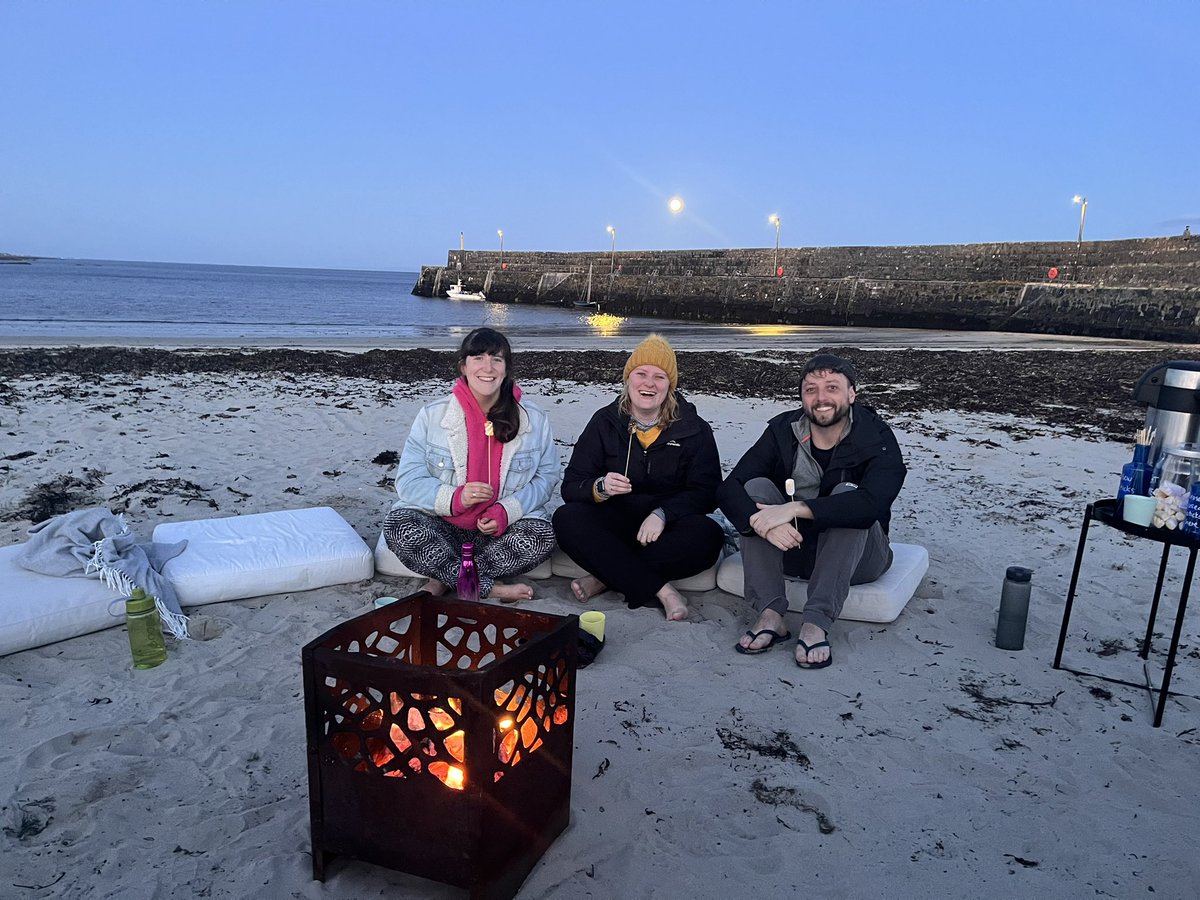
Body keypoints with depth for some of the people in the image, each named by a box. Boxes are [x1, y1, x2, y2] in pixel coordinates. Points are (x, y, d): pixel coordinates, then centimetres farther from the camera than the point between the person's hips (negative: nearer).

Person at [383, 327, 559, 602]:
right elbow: (409, 480, -4)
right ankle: (488, 587, -24)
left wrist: (507, 512, -16)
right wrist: (454, 498, -24)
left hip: (503, 531, 1)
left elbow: (546, 477, 3)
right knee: (398, 525, -28)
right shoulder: (432, 416, 0)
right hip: (442, 527, 0)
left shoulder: (534, 419, 2)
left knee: (542, 535, -29)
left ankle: (443, 581, -17)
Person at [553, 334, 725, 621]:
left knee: (708, 535, -31)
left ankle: (606, 577, -25)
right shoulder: (605, 422, 4)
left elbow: (706, 492, -8)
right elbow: (571, 486, -1)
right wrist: (600, 488, -25)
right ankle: (660, 589, -30)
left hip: (668, 528, 0)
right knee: (566, 518, -28)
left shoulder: (694, 429, 2)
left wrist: (663, 514, -25)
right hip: (614, 526, 1)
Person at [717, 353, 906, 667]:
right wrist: (764, 523, -38)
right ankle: (770, 615, -28)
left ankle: (816, 623, -35)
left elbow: (872, 502, -36)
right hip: (791, 549, 3)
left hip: (856, 557, -2)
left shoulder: (877, 438, -15)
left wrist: (794, 508, -43)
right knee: (756, 487, -20)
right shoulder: (783, 431, -6)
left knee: (848, 493, -30)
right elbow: (728, 489, -17)